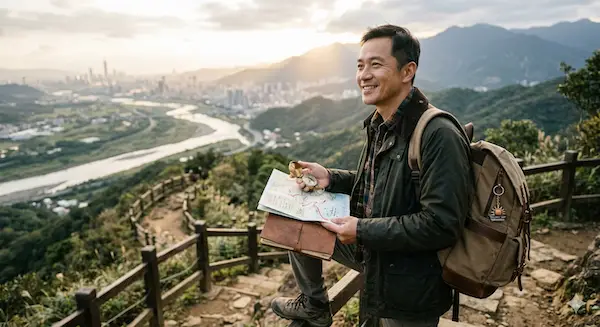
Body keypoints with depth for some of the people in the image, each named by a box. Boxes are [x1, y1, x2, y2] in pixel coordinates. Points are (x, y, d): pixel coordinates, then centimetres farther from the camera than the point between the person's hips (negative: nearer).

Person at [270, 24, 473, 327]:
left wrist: (363, 231, -23)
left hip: (410, 285, -7)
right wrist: (330, 178, -3)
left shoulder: (438, 136, -26)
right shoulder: (380, 125, 2)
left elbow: (442, 225, -28)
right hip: (372, 251, 8)